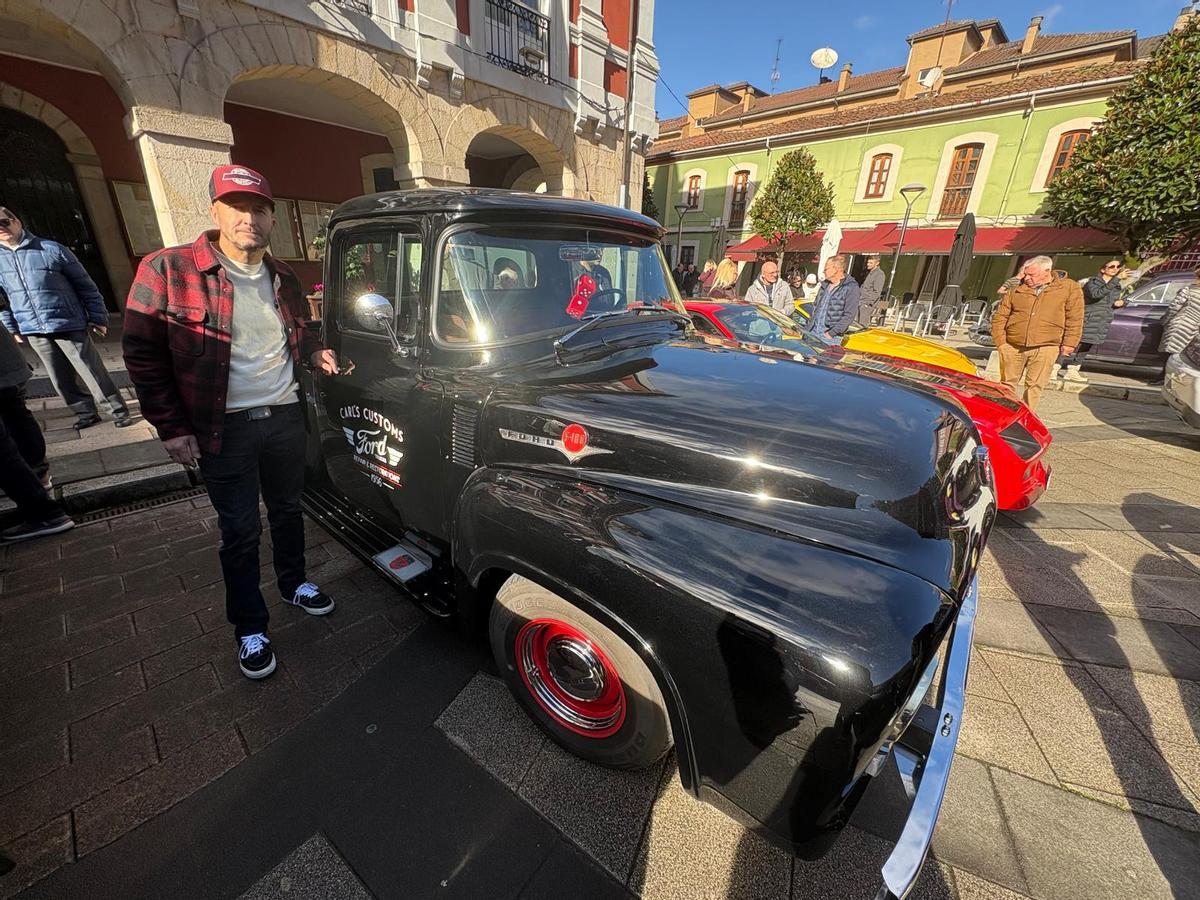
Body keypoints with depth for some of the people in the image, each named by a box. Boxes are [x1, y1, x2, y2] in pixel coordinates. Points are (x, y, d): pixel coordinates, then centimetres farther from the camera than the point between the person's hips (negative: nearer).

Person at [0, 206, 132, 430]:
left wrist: (97, 317, -5)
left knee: (94, 373, -3)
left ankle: (119, 411, 6)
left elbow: (85, 284, -1)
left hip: (68, 324, -5)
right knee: (61, 379, 9)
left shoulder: (51, 249, -3)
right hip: (33, 331, 5)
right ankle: (86, 413, 20)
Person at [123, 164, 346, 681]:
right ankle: (249, 628, 23)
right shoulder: (167, 271, -9)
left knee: (287, 509, 18)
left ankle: (293, 583, 40)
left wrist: (316, 353, 0)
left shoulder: (283, 279, 6)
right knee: (240, 530, 5)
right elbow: (143, 355, -7)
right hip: (225, 427, -4)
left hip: (285, 415, 4)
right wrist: (172, 428, -10)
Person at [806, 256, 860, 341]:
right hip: (812, 332, 6)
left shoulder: (851, 287, -9)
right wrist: (808, 327, 11)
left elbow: (849, 315, -14)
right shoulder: (825, 284, 12)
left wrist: (832, 333, -17)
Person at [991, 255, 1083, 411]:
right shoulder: (1016, 291, 8)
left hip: (1045, 348, -1)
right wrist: (1000, 341, -1)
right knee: (1007, 384, 6)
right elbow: (999, 317, 9)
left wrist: (1069, 344, -2)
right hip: (1012, 347, 2)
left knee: (1034, 386, 2)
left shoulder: (1070, 288, 4)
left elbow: (1074, 319, 4)